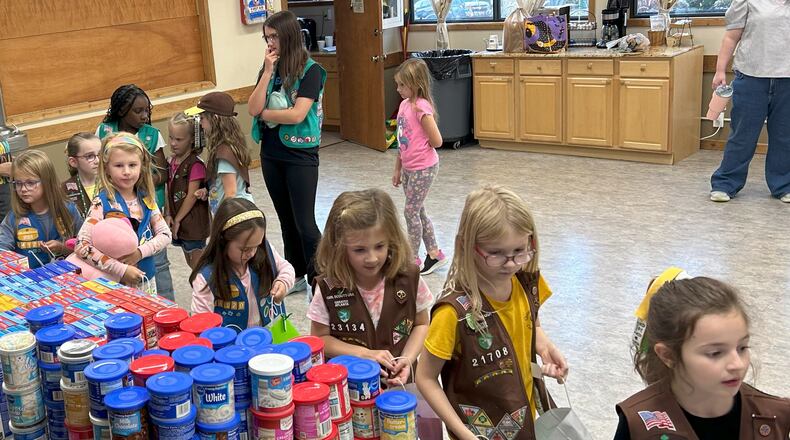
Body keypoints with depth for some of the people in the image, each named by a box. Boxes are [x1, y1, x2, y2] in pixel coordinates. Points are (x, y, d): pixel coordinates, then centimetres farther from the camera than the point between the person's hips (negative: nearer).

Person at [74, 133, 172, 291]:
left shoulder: (146, 199, -1)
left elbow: (165, 234, 1)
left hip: (147, 280, 4)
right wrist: (121, 269, -24)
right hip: (115, 283, -4)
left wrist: (140, 252, -16)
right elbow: (81, 246, -23)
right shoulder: (102, 203, -15)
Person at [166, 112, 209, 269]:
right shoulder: (172, 161, 6)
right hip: (179, 221, 8)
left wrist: (177, 220, -13)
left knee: (198, 263, -1)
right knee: (190, 261, 19)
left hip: (193, 220, -8)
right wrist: (169, 215, -4)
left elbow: (192, 196, -18)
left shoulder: (195, 164, -17)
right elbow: (169, 190, 7)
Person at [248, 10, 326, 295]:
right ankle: (296, 276, 29)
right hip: (271, 155, 6)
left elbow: (297, 114, -22)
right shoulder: (269, 69, 6)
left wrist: (264, 114, -8)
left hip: (300, 155, -6)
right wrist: (268, 71, -13)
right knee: (286, 219, 16)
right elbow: (253, 108, -7)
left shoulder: (310, 70, -11)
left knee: (304, 223, -1)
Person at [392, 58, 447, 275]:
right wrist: (397, 169, 15)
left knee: (411, 212, 0)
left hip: (423, 168, -9)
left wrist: (420, 147, 0)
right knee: (417, 211, 15)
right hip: (409, 168, 9)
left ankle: (413, 259, 14)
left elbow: (437, 141, -19)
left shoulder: (421, 107, -19)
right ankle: (434, 254, 27)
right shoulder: (404, 104, 7)